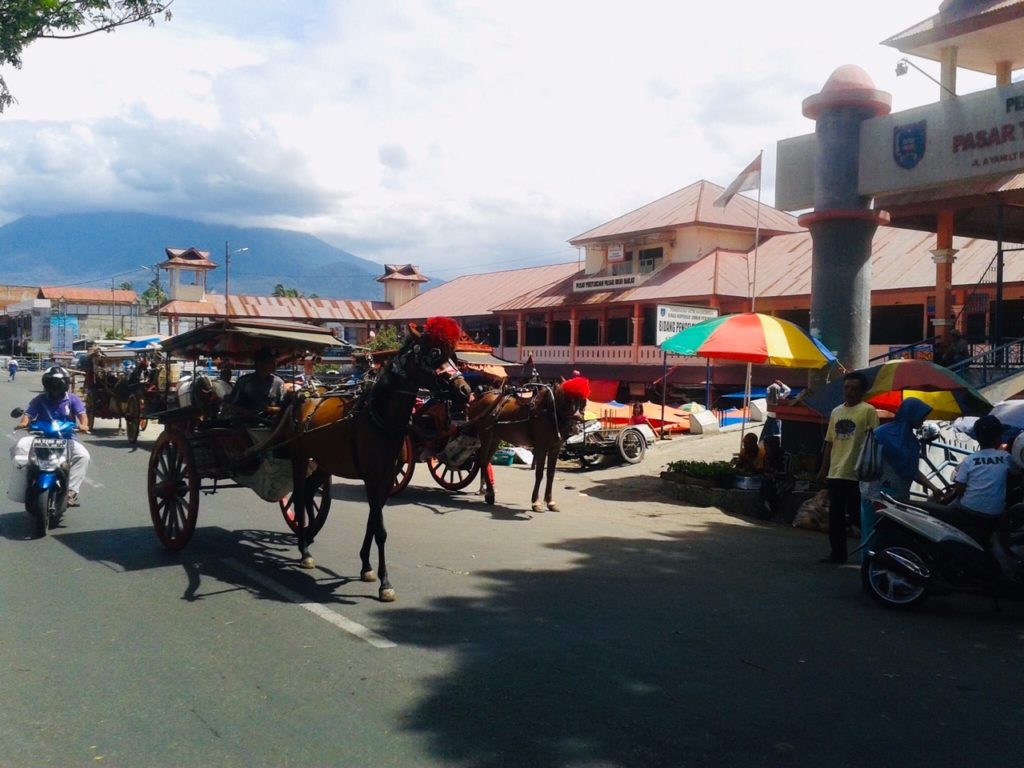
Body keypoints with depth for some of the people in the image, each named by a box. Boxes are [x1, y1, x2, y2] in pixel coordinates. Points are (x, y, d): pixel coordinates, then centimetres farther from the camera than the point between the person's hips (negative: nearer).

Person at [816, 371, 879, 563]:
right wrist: (823, 469, 14)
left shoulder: (868, 410, -4)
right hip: (835, 473, 6)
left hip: (857, 474, -6)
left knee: (859, 515, -1)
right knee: (835, 515, 9)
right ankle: (838, 552, 18)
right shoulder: (836, 411, 14)